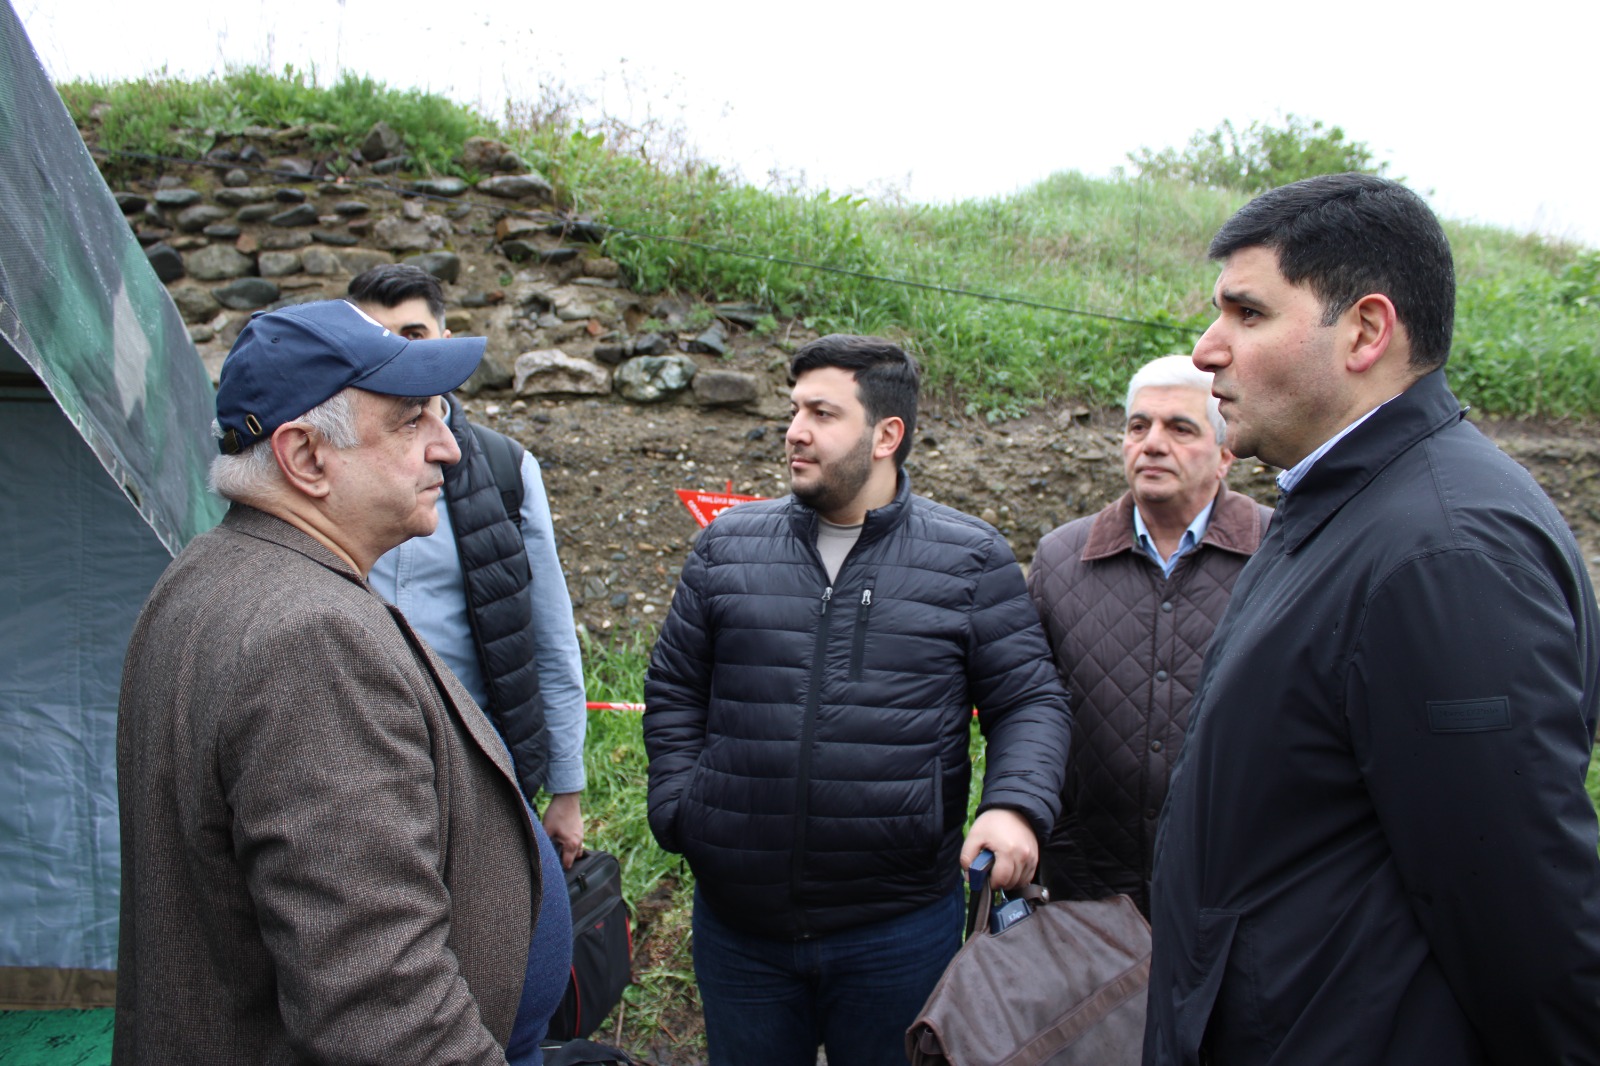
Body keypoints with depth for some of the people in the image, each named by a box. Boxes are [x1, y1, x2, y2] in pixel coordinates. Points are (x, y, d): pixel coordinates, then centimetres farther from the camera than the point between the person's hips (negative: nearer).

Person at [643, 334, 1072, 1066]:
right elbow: (674, 693, 9)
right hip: (737, 918, 2)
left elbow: (1029, 701, -2)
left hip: (900, 926, -2)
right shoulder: (729, 546, 4)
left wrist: (1016, 806, -19)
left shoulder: (969, 559, -2)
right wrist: (680, 815, 0)